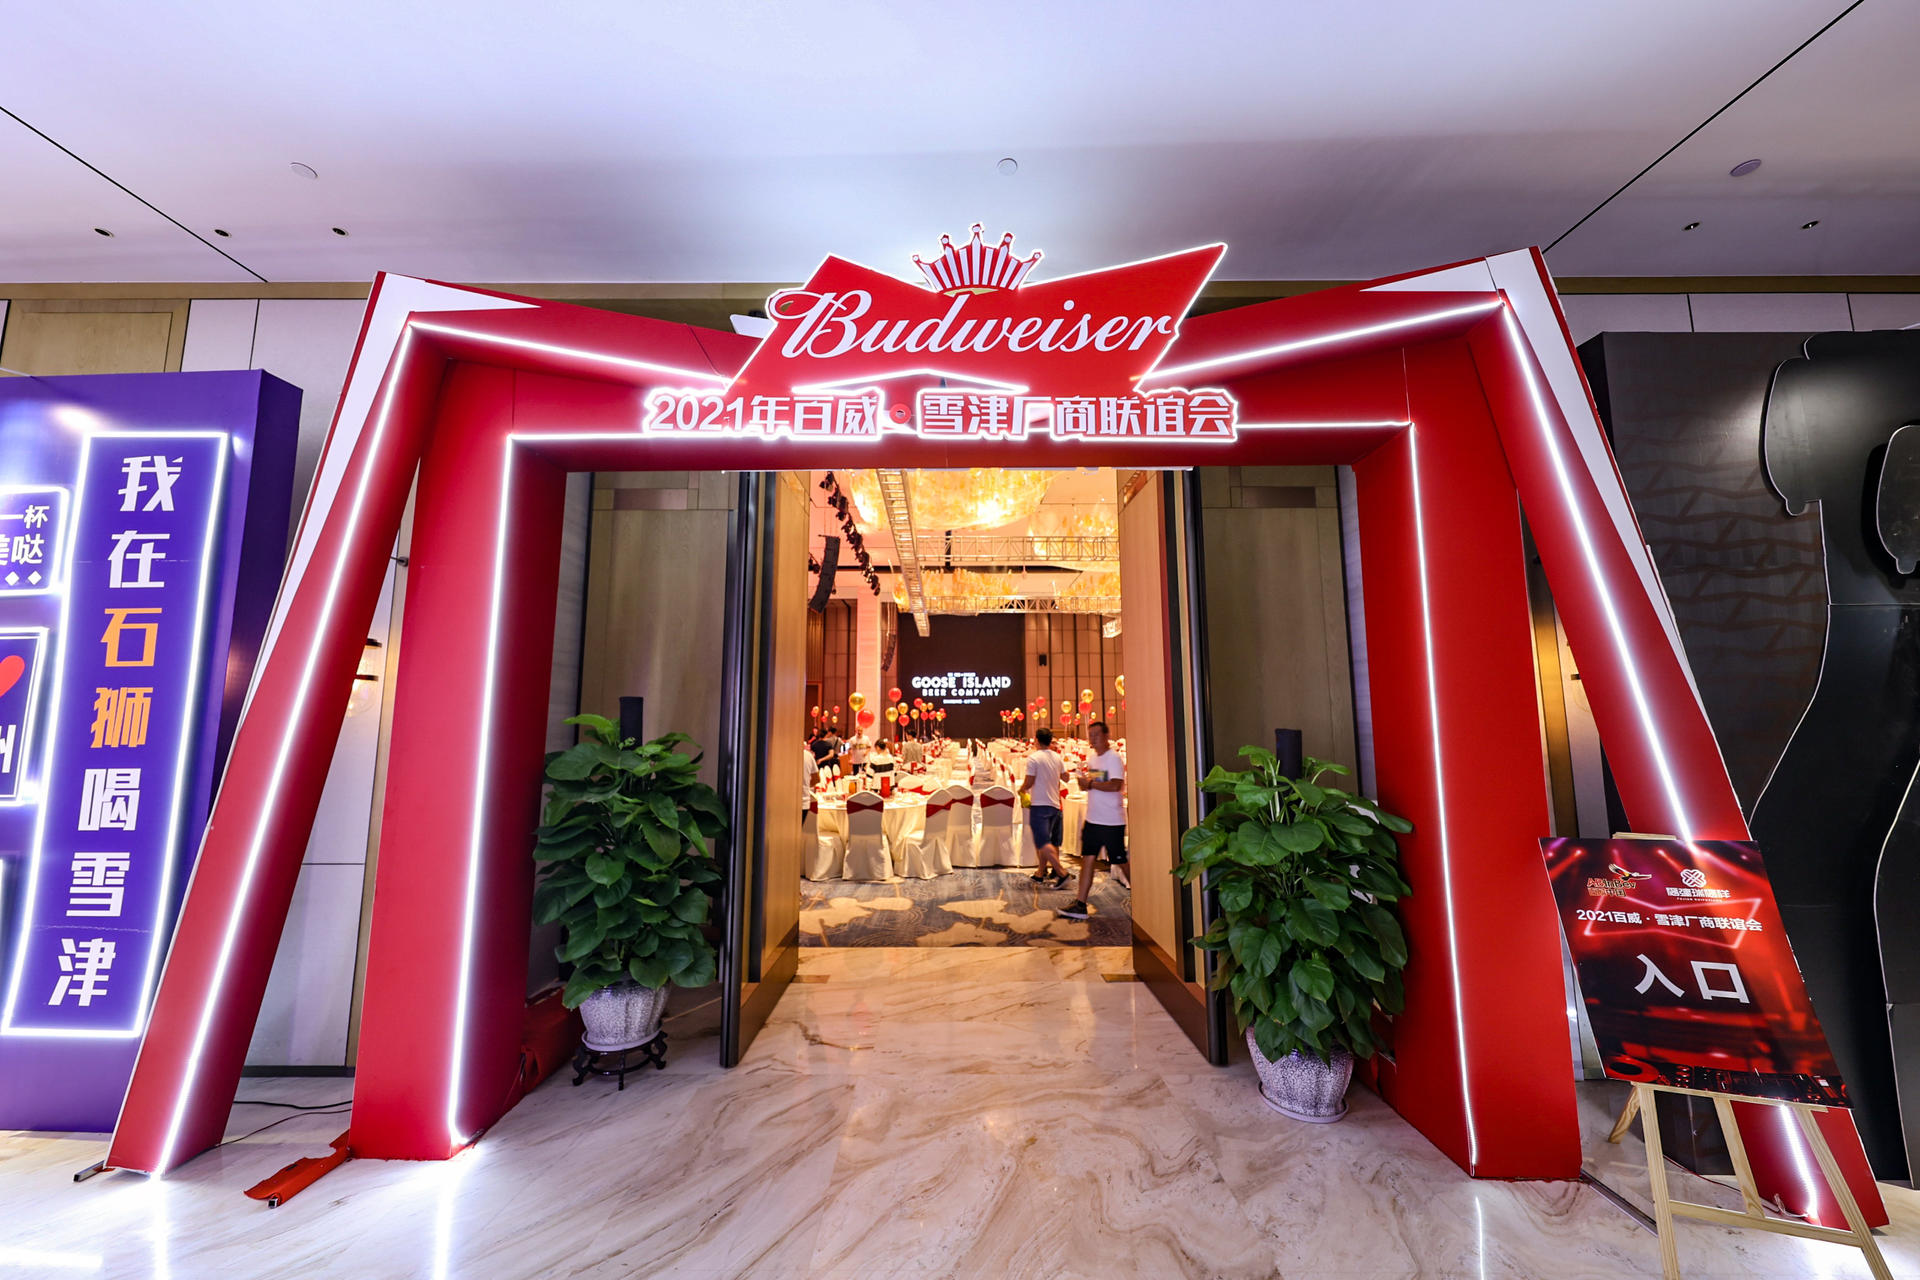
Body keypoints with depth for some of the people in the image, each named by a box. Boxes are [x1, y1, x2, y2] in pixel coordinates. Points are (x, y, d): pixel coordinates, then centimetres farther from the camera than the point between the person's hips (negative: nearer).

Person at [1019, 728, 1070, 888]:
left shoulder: (1034, 758, -13)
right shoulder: (1058, 757, 6)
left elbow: (1029, 782, -12)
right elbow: (1065, 776, 17)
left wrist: (1021, 790, 8)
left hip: (1039, 804, -7)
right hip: (1054, 804, 7)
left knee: (1043, 842, -8)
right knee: (1044, 840, 16)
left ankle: (1062, 872, -17)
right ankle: (1041, 873, 23)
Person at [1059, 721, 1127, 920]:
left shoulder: (1114, 758, -13)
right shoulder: (1093, 759, 12)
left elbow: (1115, 785, -25)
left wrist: (1090, 783, -19)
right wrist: (1084, 781, -2)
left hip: (1112, 821, -8)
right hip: (1093, 819, 8)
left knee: (1120, 861, 3)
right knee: (1087, 859, 6)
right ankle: (1080, 905, 9)